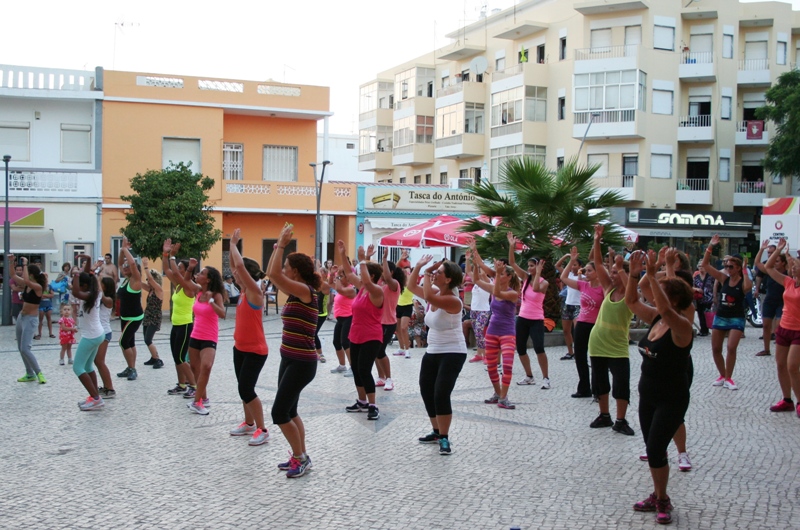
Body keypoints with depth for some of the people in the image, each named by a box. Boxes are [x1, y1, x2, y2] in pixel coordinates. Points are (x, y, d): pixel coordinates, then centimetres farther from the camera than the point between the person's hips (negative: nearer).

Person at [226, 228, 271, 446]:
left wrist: (233, 244, -19)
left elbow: (240, 265, -29)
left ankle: (262, 430, 1)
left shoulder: (255, 292, -19)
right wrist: (233, 244, 4)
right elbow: (236, 266, 11)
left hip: (255, 350, -9)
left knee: (246, 390, -9)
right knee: (243, 388, 16)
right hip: (240, 347, 9)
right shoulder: (244, 289, 5)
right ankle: (249, 423, 30)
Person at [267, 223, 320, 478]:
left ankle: (300, 457, 7)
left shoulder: (306, 291, -16)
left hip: (302, 363, -10)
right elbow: (271, 274, 18)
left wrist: (282, 244, -19)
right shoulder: (296, 293, 9)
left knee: (280, 412, -6)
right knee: (289, 411, 15)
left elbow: (274, 274, -27)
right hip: (290, 359, 10)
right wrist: (278, 245, 11)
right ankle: (300, 457, 24)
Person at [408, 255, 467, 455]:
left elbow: (429, 297, -39)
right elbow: (411, 286, 10)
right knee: (426, 393, 14)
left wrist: (427, 272, -27)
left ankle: (444, 439, -4)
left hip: (452, 354, -9)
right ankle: (437, 432, 30)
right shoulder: (434, 293, 3)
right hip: (432, 352, 9)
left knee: (441, 395, -17)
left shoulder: (452, 300, -23)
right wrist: (419, 266, -2)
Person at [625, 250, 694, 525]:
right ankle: (658, 497, 29)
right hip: (648, 394, 8)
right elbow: (631, 301, 5)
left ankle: (662, 500, 12)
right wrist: (634, 275, -10)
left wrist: (651, 275, -40)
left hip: (671, 399, -8)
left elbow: (666, 309, -40)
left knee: (655, 450, -8)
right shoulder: (656, 318, 2)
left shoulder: (682, 325, -20)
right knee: (653, 449, 15)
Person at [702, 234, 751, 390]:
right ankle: (722, 375, 25)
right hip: (720, 317, 4)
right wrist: (710, 246, -13)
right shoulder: (723, 278, 1)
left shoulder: (743, 281, -9)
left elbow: (748, 287, -35)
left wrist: (744, 270, -24)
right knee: (715, 349, 7)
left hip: (736, 319, -4)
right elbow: (705, 264, -4)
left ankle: (728, 378, -2)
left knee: (731, 348, -16)